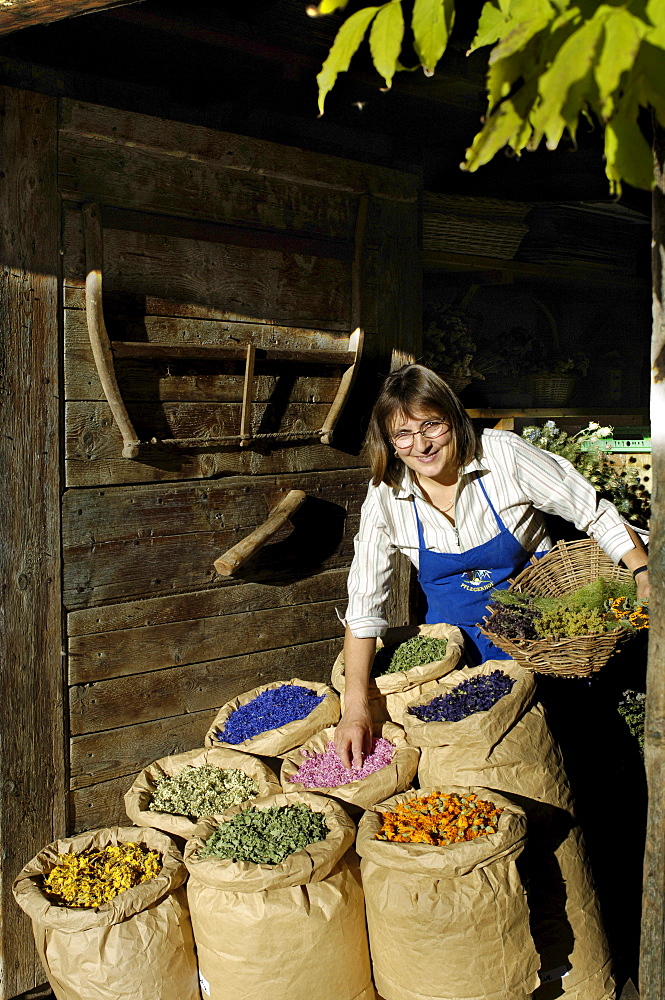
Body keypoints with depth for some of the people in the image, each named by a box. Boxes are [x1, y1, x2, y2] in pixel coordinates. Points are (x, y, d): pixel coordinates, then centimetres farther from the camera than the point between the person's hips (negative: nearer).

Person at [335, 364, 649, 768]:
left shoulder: (505, 455, -19)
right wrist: (356, 708, -19)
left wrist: (644, 574, -26)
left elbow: (597, 515, -11)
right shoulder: (386, 497, -12)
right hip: (457, 643, 2)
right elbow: (365, 605, -11)